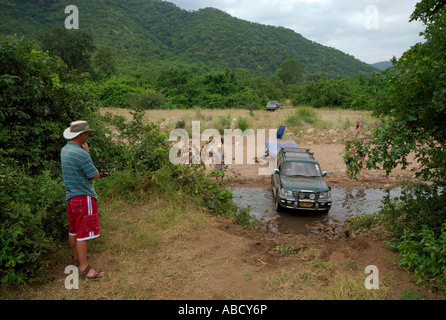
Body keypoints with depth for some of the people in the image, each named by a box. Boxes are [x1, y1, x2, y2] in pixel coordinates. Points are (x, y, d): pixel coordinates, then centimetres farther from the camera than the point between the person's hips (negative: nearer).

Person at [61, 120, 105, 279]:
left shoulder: (64, 150, 6)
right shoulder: (81, 154, -22)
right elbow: (95, 176, -14)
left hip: (71, 196, 9)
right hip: (83, 197, -9)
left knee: (74, 230, 20)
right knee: (84, 232, -3)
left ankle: (77, 258, 36)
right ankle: (84, 268, 5)